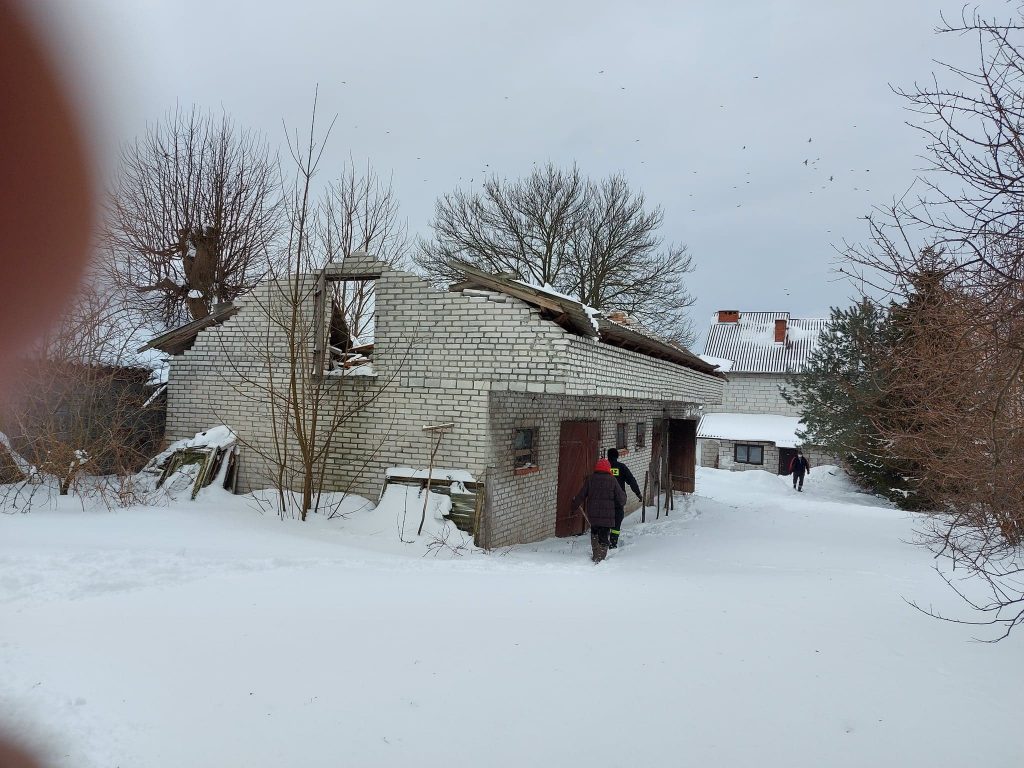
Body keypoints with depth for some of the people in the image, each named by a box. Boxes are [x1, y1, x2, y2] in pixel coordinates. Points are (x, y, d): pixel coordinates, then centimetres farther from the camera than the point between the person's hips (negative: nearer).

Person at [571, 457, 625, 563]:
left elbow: (581, 495, 5)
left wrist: (575, 504, 23)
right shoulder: (612, 480, -5)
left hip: (593, 514, 2)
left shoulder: (590, 479, 0)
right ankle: (600, 557, 0)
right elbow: (621, 497, -2)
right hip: (607, 515, -2)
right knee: (604, 536, 5)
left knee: (594, 533, 21)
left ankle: (596, 554, 19)